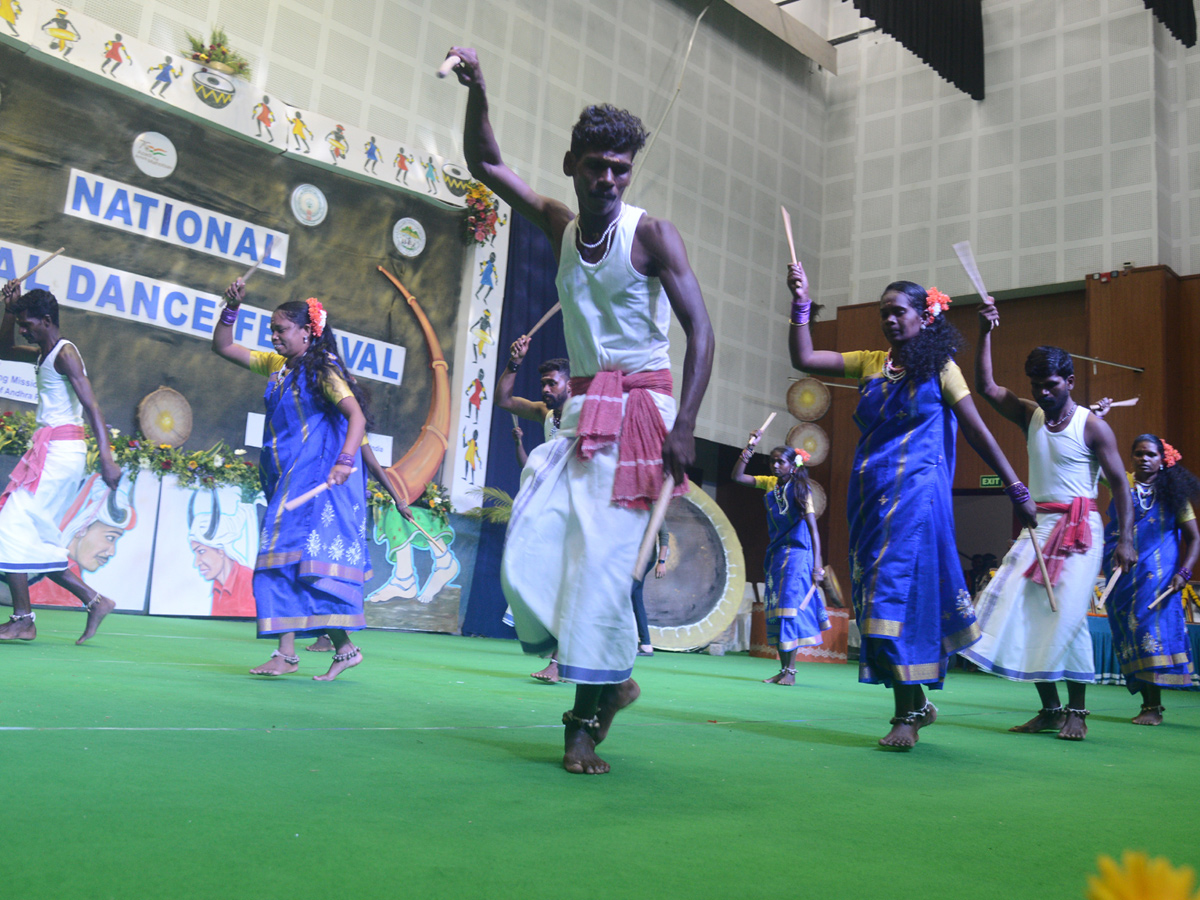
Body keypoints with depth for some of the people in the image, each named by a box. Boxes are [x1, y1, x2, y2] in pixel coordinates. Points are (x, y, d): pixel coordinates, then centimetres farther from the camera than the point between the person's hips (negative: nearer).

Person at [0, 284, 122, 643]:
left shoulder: (64, 353, -10)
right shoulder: (43, 355, 18)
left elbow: (91, 405, -21)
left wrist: (106, 458, -31)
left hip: (60, 450, -10)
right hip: (50, 451, 10)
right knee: (34, 539, 9)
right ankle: (95, 601, 10)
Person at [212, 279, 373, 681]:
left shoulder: (323, 371, -8)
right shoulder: (276, 366, 15)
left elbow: (357, 415, -18)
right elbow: (222, 347, 20)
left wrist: (345, 461, -32)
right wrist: (232, 307, 4)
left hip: (317, 481, -8)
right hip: (287, 482, 8)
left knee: (307, 559, -12)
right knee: (283, 560, 3)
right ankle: (286, 652, 5)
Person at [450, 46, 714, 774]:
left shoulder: (650, 233, -5)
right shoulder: (563, 228, 11)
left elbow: (701, 330, -11)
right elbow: (485, 164, 17)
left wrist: (685, 425, -20)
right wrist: (478, 90, 1)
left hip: (637, 409, -6)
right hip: (581, 413, 6)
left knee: (601, 560, -11)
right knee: (531, 556, -4)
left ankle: (587, 722, 1)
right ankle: (613, 678, 14)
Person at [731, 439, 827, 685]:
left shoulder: (800, 491, -8)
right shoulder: (770, 484, 7)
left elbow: (813, 530, -10)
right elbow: (737, 476, 3)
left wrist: (817, 566, -17)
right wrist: (750, 447, -5)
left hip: (796, 555, -6)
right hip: (775, 554, 6)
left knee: (789, 608, -11)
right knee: (774, 611, 5)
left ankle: (790, 671, -6)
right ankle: (783, 669, 10)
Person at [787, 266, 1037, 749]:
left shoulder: (938, 368, 2)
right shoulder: (870, 363, 13)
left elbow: (978, 431, 0)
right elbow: (804, 358, 6)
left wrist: (1017, 490, -2)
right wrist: (801, 304, -3)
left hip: (916, 494, -5)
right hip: (871, 494, 5)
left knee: (901, 589, -12)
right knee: (874, 593, 6)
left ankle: (907, 714, -5)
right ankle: (917, 702, 19)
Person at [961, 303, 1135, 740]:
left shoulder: (1092, 427, -4)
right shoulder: (1029, 415, 10)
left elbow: (1120, 483, -4)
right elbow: (987, 387, 3)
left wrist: (1125, 539, -12)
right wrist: (985, 333, -4)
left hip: (1079, 528, -5)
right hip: (1037, 524, 5)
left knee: (1067, 614, -12)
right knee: (1018, 606, -5)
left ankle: (1076, 711, -1)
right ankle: (1049, 709, 2)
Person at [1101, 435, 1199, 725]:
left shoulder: (1173, 493, 4)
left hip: (1157, 575, -2)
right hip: (1122, 574, 2)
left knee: (1152, 628, -9)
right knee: (1128, 633, 2)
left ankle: (1153, 706, -6)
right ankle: (1148, 702, 12)